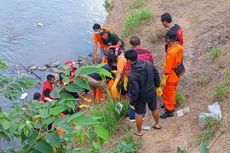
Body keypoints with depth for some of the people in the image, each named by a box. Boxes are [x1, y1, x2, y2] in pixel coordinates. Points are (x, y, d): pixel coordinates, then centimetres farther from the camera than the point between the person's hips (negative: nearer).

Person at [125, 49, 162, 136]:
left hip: (141, 97, -5)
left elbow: (134, 91, -26)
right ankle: (157, 124, 52)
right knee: (154, 109, 28)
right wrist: (157, 86, 15)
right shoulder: (148, 64, -16)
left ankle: (139, 132, 35)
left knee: (139, 114, 17)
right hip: (152, 93, 5)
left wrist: (132, 102, -10)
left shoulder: (132, 75, -32)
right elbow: (156, 75, -2)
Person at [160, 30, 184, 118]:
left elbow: (168, 68, -27)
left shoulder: (171, 52, -33)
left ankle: (169, 110, 22)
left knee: (167, 93, 9)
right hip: (176, 75, 8)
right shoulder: (180, 48, -7)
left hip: (170, 77, -8)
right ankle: (172, 104, 47)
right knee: (172, 91, 27)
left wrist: (164, 79, -17)